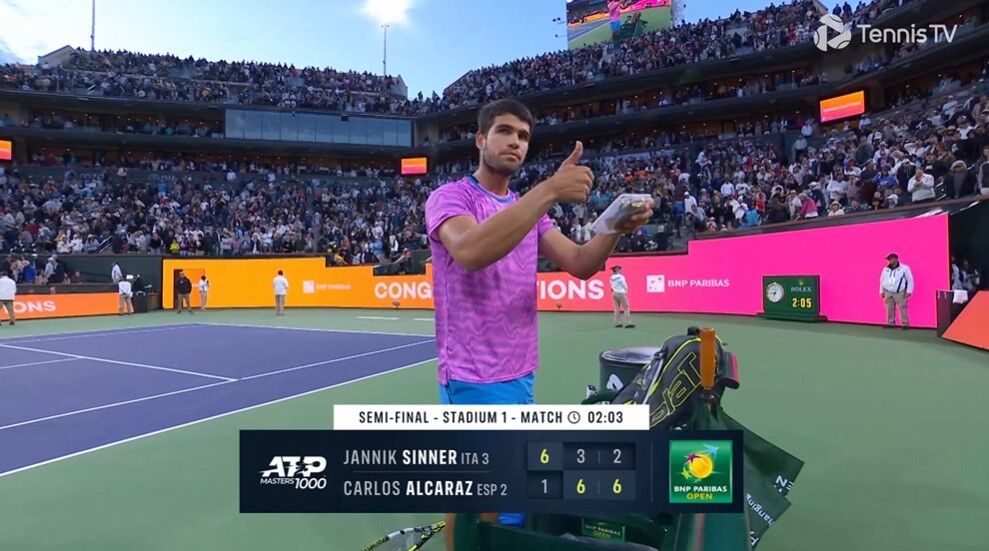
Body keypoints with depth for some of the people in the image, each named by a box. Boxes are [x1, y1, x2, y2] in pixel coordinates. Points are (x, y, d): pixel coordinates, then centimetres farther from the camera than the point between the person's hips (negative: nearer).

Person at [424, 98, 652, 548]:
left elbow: (579, 263, 3)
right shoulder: (449, 197, -9)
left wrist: (617, 229, -17)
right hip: (473, 378, -7)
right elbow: (471, 252, -32)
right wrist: (549, 190, -36)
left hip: (520, 374, 7)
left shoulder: (530, 209, 13)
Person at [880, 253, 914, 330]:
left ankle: (905, 324, 0)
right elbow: (882, 280, 19)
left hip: (900, 293, -4)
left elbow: (910, 280, 0)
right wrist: (881, 291, 14)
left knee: (902, 308, -6)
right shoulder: (885, 269, 12)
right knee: (889, 309, 2)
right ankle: (890, 323, 11)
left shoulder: (904, 268, -1)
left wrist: (909, 291, -6)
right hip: (888, 293, 4)